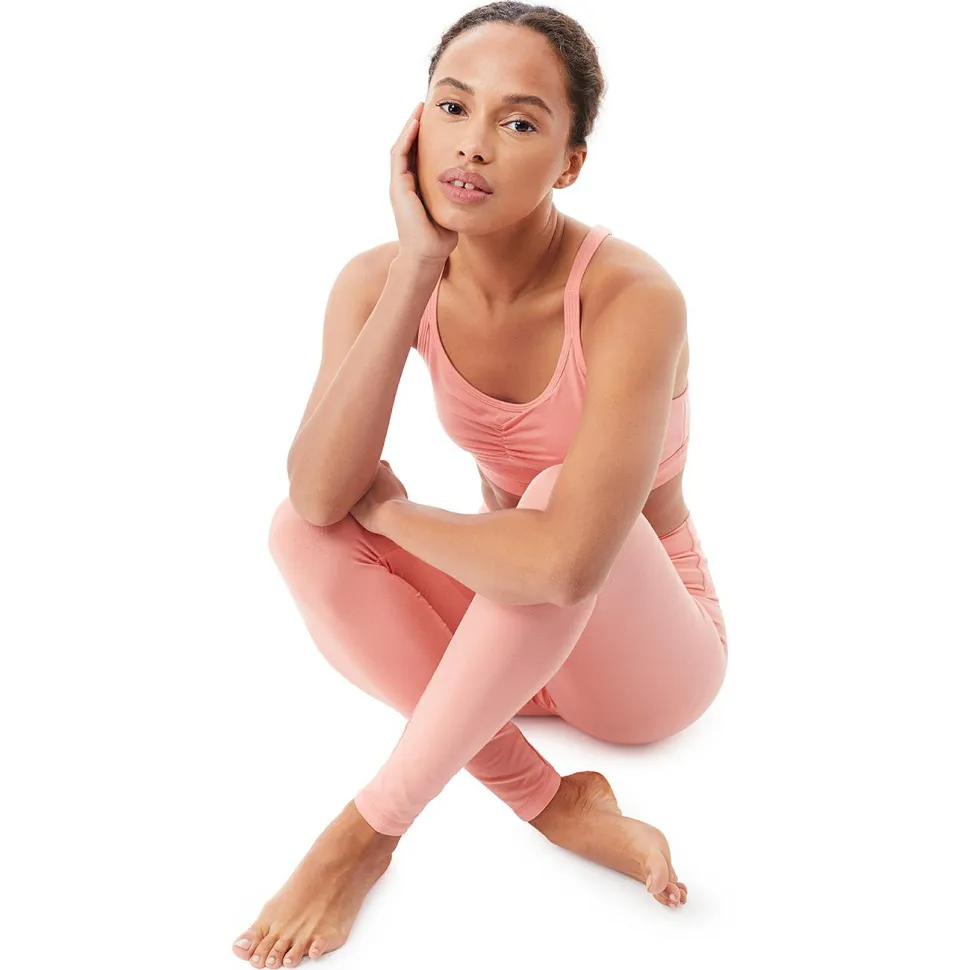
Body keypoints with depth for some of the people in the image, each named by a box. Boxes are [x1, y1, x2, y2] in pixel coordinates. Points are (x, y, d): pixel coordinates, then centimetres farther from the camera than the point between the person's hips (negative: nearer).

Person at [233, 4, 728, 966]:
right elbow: (317, 496, -27)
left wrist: (393, 513, -22)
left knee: (554, 491, -34)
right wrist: (418, 267, -31)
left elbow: (566, 563, -40)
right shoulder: (381, 280, -12)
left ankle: (371, 824, -22)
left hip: (642, 649, -4)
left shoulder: (630, 297, -28)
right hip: (502, 630, 5)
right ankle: (553, 806, -17)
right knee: (298, 537, -19)